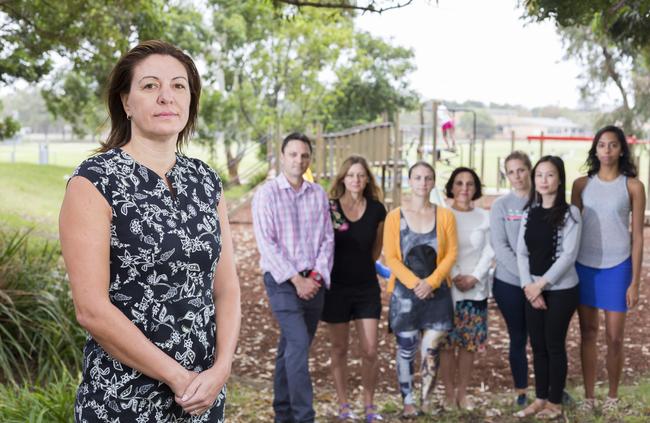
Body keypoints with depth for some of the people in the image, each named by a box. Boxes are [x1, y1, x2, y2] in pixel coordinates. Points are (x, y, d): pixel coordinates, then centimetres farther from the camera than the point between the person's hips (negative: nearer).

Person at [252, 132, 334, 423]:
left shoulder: (318, 194, 8)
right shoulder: (266, 194, -5)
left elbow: (327, 239, 7)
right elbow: (267, 244, -11)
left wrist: (318, 275, -6)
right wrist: (296, 279, -14)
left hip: (314, 281, 5)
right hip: (282, 280, -4)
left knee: (291, 348, 12)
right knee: (298, 345, -15)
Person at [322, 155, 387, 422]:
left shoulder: (377, 210, -1)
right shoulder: (328, 208, -8)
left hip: (367, 287, 1)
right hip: (336, 287, -1)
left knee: (370, 352, 0)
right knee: (339, 350, 9)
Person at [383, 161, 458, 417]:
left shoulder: (445, 215, 3)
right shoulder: (395, 217, -1)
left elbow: (451, 253, 0)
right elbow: (391, 257, -4)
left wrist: (430, 282, -12)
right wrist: (414, 283, -14)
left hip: (437, 292, 1)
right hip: (404, 292, -1)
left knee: (430, 348, -2)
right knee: (406, 348, 4)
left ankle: (426, 399, 16)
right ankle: (408, 401, 16)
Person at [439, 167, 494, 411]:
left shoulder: (485, 217, 7)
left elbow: (489, 252, 3)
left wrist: (475, 277, -10)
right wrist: (455, 276, -15)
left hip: (476, 289, 3)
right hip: (447, 288, -2)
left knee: (470, 343, 6)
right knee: (447, 343, 0)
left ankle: (462, 392, 17)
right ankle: (449, 393, 12)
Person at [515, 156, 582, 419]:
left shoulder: (570, 213, -8)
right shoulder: (529, 213, 7)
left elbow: (569, 255, -14)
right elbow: (521, 252, 4)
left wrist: (541, 284, -15)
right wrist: (528, 286, -8)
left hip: (561, 290, -4)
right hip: (533, 290, 5)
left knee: (554, 345, 3)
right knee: (537, 345, 10)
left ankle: (555, 402, 17)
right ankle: (540, 398, 22)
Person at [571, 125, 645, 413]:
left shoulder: (633, 186, -3)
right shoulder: (582, 184, 4)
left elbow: (637, 236, -2)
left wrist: (635, 282, -5)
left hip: (617, 268, -2)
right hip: (584, 266, 2)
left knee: (614, 337, 3)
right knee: (588, 334, 9)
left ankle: (612, 395, 21)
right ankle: (588, 396, 19)